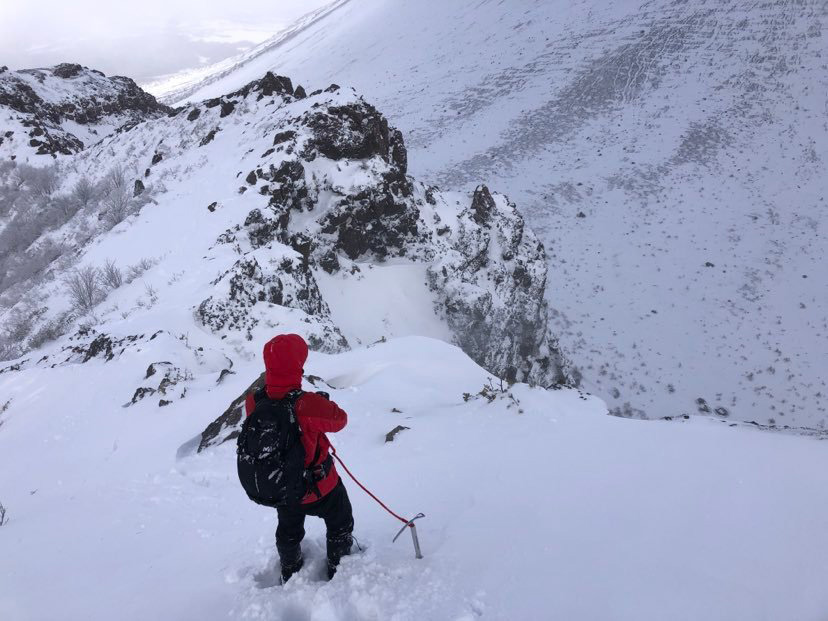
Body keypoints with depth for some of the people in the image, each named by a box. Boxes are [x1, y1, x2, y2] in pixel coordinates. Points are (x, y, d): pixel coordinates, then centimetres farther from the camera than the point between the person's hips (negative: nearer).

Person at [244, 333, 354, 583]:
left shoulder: (253, 403, -22)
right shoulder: (308, 404, -36)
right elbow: (340, 419, -18)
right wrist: (325, 403, 1)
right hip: (320, 486, -4)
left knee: (288, 533, 32)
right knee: (340, 524, 27)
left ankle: (290, 576, 54)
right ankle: (339, 569, 44)